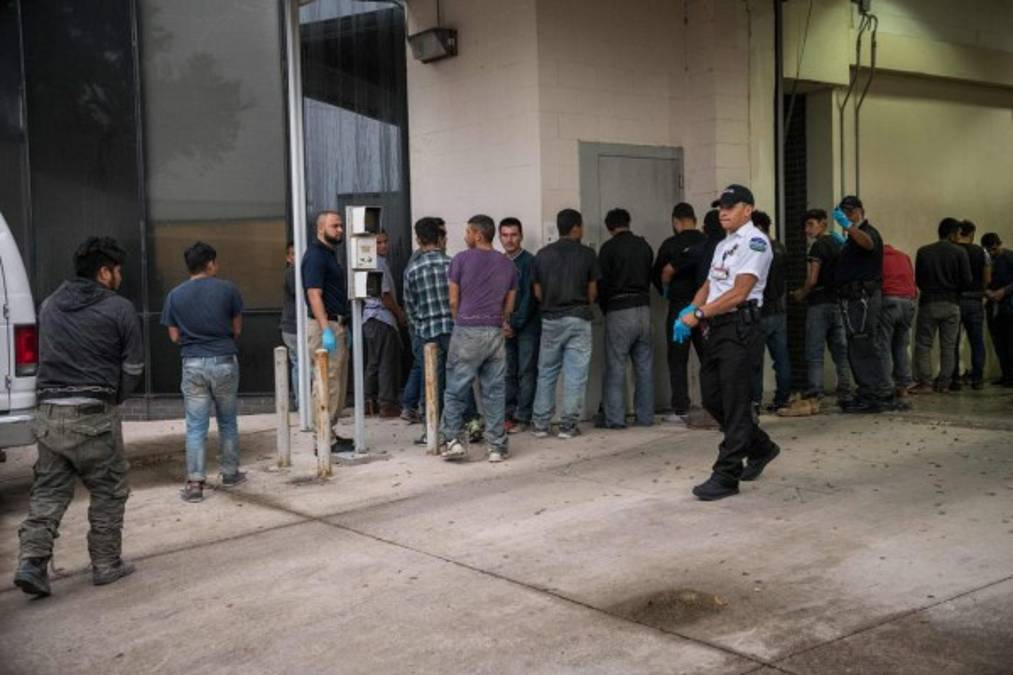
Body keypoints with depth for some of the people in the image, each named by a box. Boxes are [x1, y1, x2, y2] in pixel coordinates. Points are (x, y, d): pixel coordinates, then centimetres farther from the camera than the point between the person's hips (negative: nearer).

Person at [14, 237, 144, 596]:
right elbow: (133, 367, -3)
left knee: (47, 492, 12)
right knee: (108, 492, 9)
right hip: (94, 416, -5)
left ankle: (31, 563, 1)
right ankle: (106, 565, 16)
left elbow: (44, 356, 17)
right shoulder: (119, 309, -5)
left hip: (48, 414, 5)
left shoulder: (49, 305, 12)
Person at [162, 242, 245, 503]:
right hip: (224, 362, -1)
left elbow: (174, 336, 4)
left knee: (195, 426, 3)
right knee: (227, 421, 15)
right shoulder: (227, 289, -3)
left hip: (193, 364, 1)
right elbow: (237, 329, 3)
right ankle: (230, 473, 26)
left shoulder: (175, 295, 2)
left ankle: (194, 482, -1)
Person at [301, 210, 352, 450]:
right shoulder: (315, 255, -13)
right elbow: (314, 295, -20)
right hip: (325, 326, -10)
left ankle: (330, 433, 19)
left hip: (337, 325, 10)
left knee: (338, 383, 12)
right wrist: (326, 330, -26)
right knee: (327, 383, -7)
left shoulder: (330, 254, 18)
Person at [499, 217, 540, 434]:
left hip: (527, 326, -4)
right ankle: (509, 415, 11)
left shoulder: (529, 261, -5)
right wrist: (502, 323, -1)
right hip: (505, 327, 5)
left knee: (526, 373, -2)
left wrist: (515, 324, -11)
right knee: (507, 373, 5)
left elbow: (530, 297, -9)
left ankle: (523, 417, 1)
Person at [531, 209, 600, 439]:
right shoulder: (587, 254, -2)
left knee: (546, 372, 10)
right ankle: (568, 425, 3)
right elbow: (592, 292, 2)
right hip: (578, 319, -2)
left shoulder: (543, 254, 4)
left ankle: (540, 423, 10)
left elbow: (537, 292, 6)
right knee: (575, 374, 2)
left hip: (550, 319, 3)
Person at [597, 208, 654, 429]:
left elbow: (602, 282, -5)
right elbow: (649, 277, 13)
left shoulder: (609, 248, -7)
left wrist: (604, 307, 9)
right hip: (643, 308, 5)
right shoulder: (644, 246, 10)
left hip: (619, 311, -5)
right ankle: (645, 416, 12)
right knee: (644, 365, 8)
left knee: (616, 366, -2)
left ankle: (615, 418, -2)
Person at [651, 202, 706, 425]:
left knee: (678, 361, 3)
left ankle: (680, 411, 0)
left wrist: (666, 291, 21)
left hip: (679, 307, -3)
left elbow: (658, 275, 2)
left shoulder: (670, 245, -6)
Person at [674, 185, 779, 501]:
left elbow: (738, 293, -17)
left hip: (739, 329, -10)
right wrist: (690, 309, 0)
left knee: (734, 404, -5)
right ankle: (761, 448, 32)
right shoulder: (723, 244, 21)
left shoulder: (754, 242, -9)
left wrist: (698, 314, -17)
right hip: (716, 329, 10)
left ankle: (726, 476, -1)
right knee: (712, 398, 14)